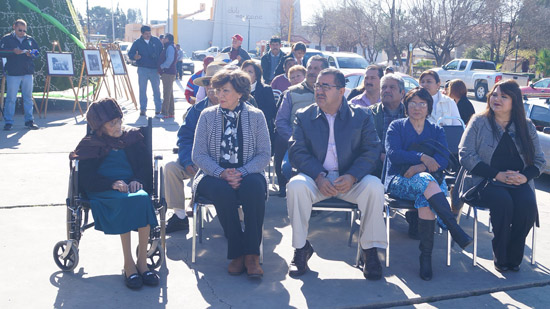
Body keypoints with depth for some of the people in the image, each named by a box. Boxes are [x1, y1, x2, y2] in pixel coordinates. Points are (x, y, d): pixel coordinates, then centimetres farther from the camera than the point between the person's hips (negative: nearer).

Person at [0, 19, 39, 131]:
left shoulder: (30, 39, 13)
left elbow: (37, 51, 16)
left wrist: (31, 53, -6)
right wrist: (13, 51, -17)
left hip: (28, 73, 3)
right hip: (13, 73, -3)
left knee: (28, 97, 7)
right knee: (11, 98, -2)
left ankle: (29, 120, 13)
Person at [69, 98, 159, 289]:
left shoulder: (133, 137, 21)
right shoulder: (91, 144, 15)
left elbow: (146, 165, 11)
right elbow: (86, 177, 2)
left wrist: (137, 180, -12)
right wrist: (112, 184, -16)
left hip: (132, 185, 2)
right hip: (103, 191, -2)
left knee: (142, 198, -35)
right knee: (126, 201, -36)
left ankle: (142, 261, -32)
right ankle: (128, 264, -34)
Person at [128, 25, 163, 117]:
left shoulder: (156, 41, 4)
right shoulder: (137, 42, 1)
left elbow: (162, 52, 9)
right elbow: (130, 53, -1)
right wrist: (134, 56, -25)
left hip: (155, 69, 1)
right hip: (143, 69, -1)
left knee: (156, 89, 6)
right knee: (142, 90, 2)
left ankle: (158, 109, 14)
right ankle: (143, 109, 9)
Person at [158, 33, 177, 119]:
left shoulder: (170, 47, -13)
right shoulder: (168, 47, 19)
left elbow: (170, 60, -24)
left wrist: (162, 67, -15)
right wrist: (161, 68, 16)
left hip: (168, 73, -11)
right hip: (169, 73, 11)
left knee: (166, 93, -10)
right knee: (169, 93, 13)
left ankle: (165, 113, -10)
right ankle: (170, 113, 17)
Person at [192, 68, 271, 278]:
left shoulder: (256, 116, 6)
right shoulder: (207, 115, 7)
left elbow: (265, 154, 0)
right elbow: (198, 155, 0)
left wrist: (241, 173, -17)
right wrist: (222, 174, -17)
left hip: (247, 175, 0)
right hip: (214, 176, 0)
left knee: (254, 186, -34)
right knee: (223, 191, -34)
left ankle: (252, 255, -27)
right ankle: (236, 253, -22)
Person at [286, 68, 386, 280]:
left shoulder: (361, 116, 6)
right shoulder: (304, 116, 8)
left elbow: (372, 151, -3)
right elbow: (296, 151, -3)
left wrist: (352, 176, -21)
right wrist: (319, 177, -20)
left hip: (349, 180, 0)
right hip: (315, 177, 1)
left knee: (374, 186, -30)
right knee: (296, 185, -31)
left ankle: (370, 250, -13)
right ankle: (301, 248, -13)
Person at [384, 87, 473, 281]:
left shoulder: (436, 131, 19)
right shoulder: (396, 127, 14)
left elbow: (444, 160, 1)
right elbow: (393, 154, -5)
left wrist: (421, 167, -17)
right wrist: (422, 157, -15)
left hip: (431, 180, 2)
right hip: (399, 181, -2)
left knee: (426, 198, -36)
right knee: (425, 180, -37)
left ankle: (426, 255, -33)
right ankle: (456, 231, -42)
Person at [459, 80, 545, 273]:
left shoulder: (526, 127, 13)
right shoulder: (479, 122, 5)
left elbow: (539, 160, 13)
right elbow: (465, 155, -6)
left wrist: (525, 176, -11)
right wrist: (497, 175, -15)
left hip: (518, 183, 3)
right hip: (485, 181, -2)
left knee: (528, 204, -29)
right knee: (503, 201, -33)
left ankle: (513, 257, -12)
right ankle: (500, 257, -17)